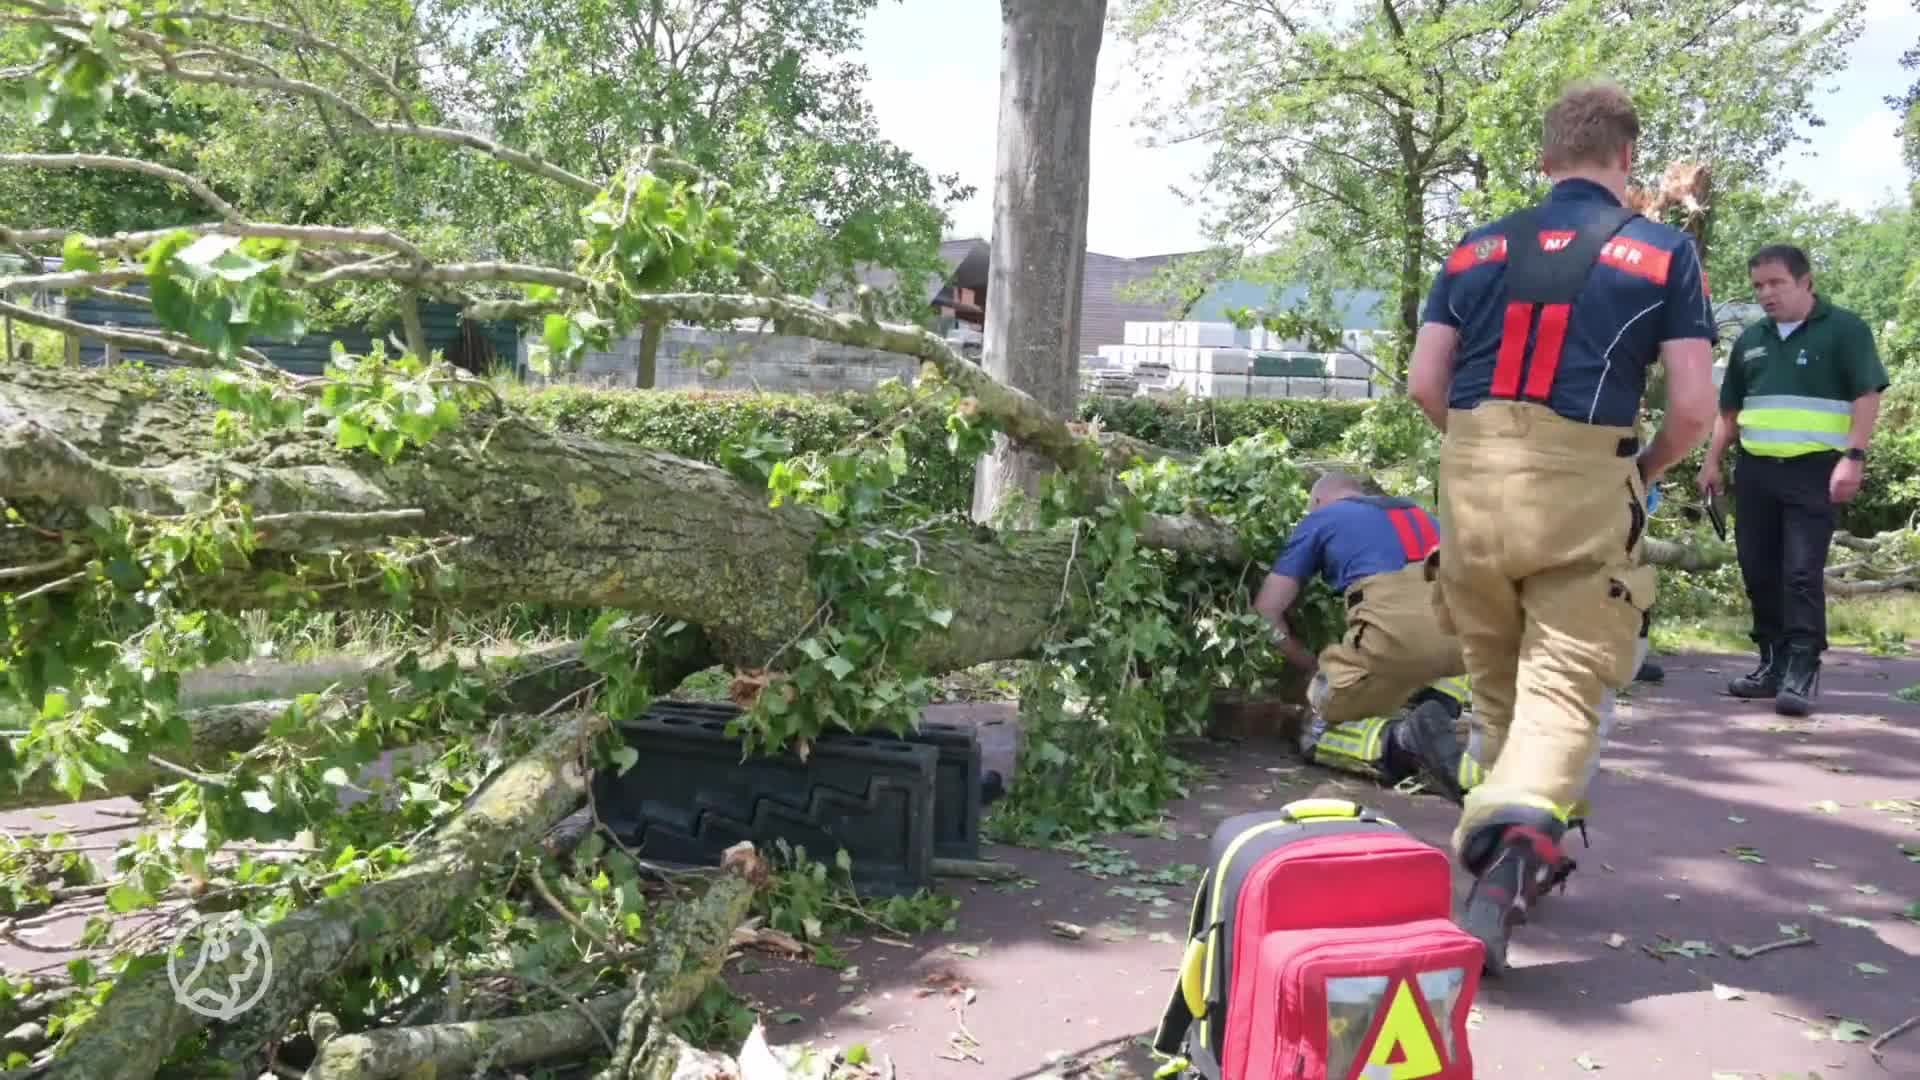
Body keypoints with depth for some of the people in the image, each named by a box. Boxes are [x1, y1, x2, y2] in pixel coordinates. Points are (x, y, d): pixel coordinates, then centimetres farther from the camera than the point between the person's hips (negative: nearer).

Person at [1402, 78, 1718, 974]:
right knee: (1562, 689, -3)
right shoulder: (1663, 253, 5)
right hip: (1584, 486, -3)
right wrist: (1648, 469, 18)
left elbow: (1425, 384, 6)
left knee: (1496, 683, 18)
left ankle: (1506, 842, 31)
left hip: (1472, 477, 3)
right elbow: (1693, 407, -1)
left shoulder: (1476, 249, 11)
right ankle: (1518, 841, -28)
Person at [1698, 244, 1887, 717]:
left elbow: (1867, 396, -7)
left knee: (1803, 572, -9)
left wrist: (1853, 456, -17)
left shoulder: (1844, 329, -1)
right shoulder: (1750, 339, 14)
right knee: (1759, 571, 7)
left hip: (1814, 469, -5)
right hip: (1755, 469, 6)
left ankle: (1803, 671, -4)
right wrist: (1712, 461, 12)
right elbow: (1729, 408, 20)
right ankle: (1773, 663, 17)